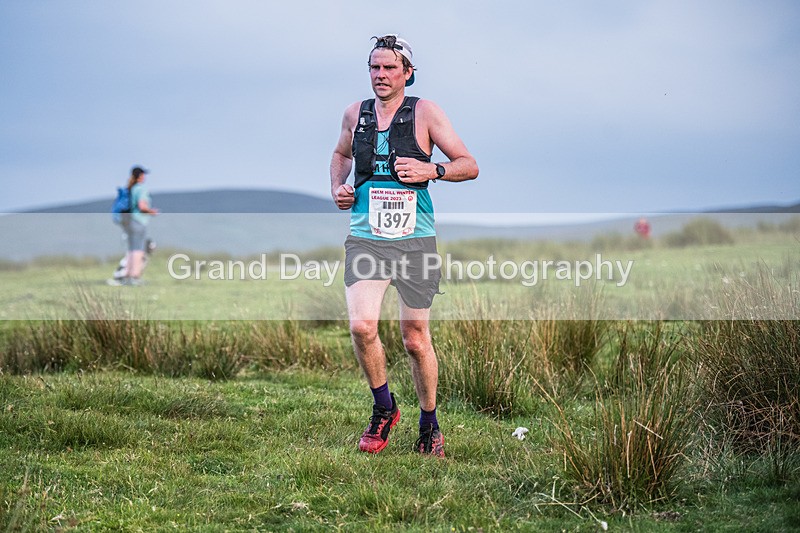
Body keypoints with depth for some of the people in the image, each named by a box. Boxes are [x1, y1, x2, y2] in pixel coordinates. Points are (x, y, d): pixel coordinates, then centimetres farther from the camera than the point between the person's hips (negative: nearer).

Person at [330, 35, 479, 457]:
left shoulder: (425, 113, -1)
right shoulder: (355, 114, 8)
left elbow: (469, 165, 1)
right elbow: (341, 153, 30)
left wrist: (432, 171, -16)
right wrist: (337, 187, 11)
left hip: (415, 241, -2)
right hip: (366, 239, 2)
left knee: (416, 339, 5)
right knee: (362, 325, -19)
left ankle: (429, 426, 25)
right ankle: (383, 409, 5)